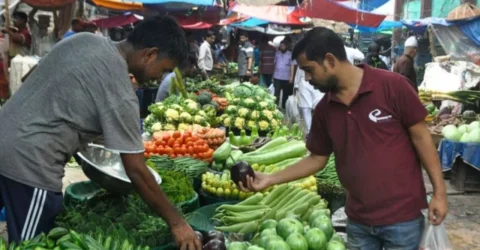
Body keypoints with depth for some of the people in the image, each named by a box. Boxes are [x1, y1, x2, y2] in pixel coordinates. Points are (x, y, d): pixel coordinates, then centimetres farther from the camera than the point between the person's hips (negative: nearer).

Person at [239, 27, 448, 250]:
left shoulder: (392, 86, -13)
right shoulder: (324, 109, 1)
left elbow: (420, 136, -8)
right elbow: (317, 159, 9)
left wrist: (439, 192, -7)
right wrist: (271, 179, 1)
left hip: (402, 216, -4)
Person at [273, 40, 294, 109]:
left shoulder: (290, 54, -2)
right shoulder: (277, 53, 6)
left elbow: (292, 66, -2)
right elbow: (274, 63, 12)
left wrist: (291, 76, -7)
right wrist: (273, 75, 10)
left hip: (286, 78, -1)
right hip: (277, 77, 1)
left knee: (286, 94, 9)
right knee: (276, 93, -7)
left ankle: (283, 107, 21)